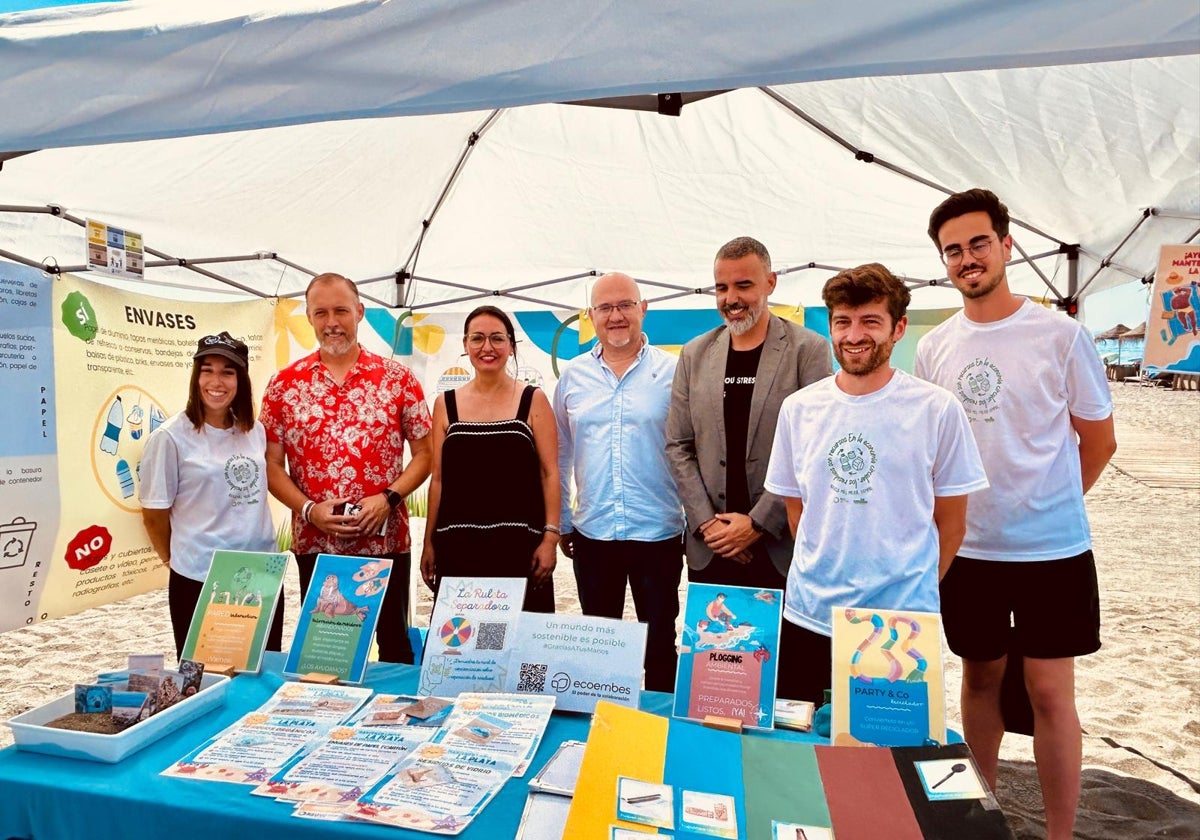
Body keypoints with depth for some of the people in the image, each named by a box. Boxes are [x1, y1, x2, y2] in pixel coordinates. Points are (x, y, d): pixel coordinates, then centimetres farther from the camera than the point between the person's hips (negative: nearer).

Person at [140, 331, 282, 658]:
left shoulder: (256, 431, 4)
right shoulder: (170, 437, -10)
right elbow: (155, 512, -3)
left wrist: (259, 547, 11)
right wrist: (177, 561, 7)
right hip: (199, 582, -4)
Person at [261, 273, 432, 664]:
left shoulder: (397, 378, 0)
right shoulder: (284, 384, 4)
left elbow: (424, 453, 1)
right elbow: (272, 464, 4)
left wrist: (388, 498, -13)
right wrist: (308, 509, -11)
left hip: (386, 540, -1)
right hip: (314, 543, 1)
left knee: (395, 646, 11)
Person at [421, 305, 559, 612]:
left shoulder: (533, 400, 3)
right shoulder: (446, 404, 9)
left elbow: (550, 473, 0)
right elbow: (438, 479, 11)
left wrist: (550, 537, -7)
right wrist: (429, 543, 9)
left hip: (519, 543, -2)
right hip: (458, 544, 2)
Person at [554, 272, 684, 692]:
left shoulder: (673, 371, -3)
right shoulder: (573, 375, 5)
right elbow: (560, 456, 10)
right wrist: (560, 523, 10)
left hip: (659, 533, -2)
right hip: (592, 532, 3)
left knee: (659, 641, 11)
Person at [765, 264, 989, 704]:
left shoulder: (937, 409, -6)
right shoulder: (797, 408, 1)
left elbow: (950, 520, 2)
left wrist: (915, 587, 4)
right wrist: (824, 571, 7)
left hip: (902, 623, -2)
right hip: (807, 617, 3)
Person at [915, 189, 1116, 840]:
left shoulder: (1060, 334, -8)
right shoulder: (933, 347, 1)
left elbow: (1099, 441, 1)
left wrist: (1048, 503, 4)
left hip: (1052, 548, -3)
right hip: (966, 547, 3)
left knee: (1049, 691, 4)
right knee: (981, 677, 17)